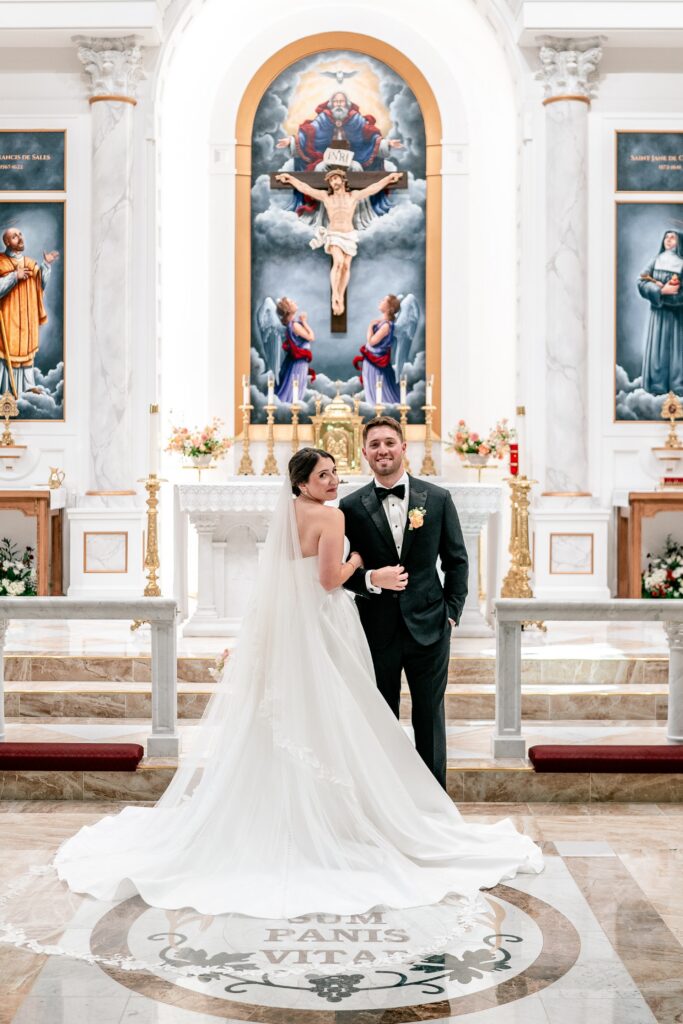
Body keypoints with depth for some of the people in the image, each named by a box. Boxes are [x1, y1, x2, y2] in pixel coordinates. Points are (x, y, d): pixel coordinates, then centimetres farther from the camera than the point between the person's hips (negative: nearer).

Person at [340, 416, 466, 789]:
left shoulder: (438, 499, 1)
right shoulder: (352, 506, -1)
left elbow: (457, 561, 7)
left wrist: (452, 612, 1)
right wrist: (371, 579, -16)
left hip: (428, 628, 1)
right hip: (377, 629, 0)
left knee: (430, 720, 10)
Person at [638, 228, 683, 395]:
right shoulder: (655, 261, 9)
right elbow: (641, 282, -2)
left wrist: (660, 285, -13)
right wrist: (662, 291, -15)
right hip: (659, 311, 1)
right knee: (657, 347, -2)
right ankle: (657, 387, 0)